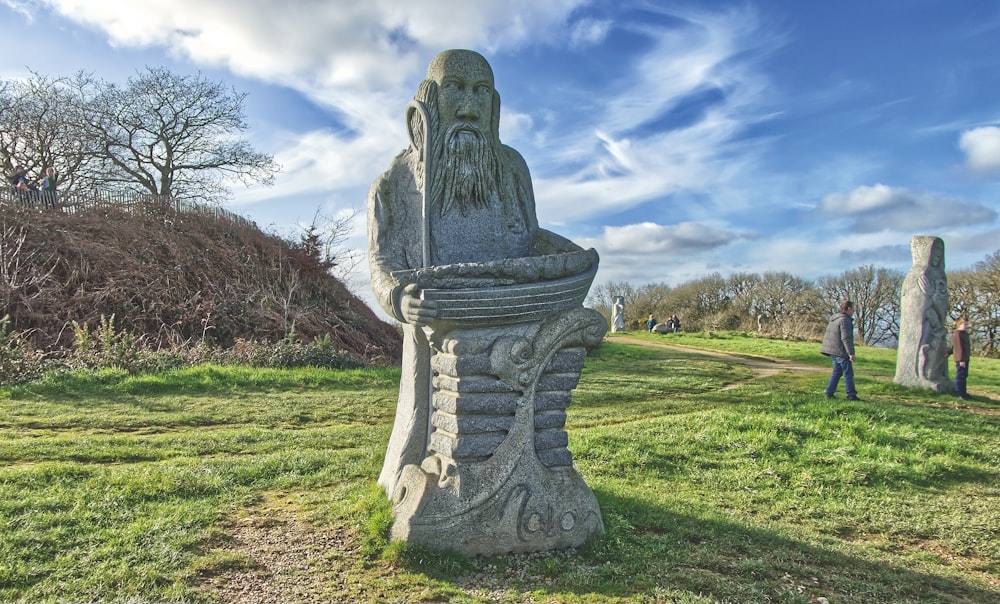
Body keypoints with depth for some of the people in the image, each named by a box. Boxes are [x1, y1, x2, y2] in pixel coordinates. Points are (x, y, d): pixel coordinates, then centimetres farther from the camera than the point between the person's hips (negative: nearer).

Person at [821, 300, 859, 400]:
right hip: (841, 351, -9)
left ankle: (829, 393, 11)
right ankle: (851, 395, 2)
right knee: (848, 373, -1)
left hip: (833, 351, 9)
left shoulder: (834, 319, 14)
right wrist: (851, 353, -22)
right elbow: (846, 338, -22)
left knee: (837, 372, 14)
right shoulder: (844, 320, -16)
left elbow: (828, 335, 20)